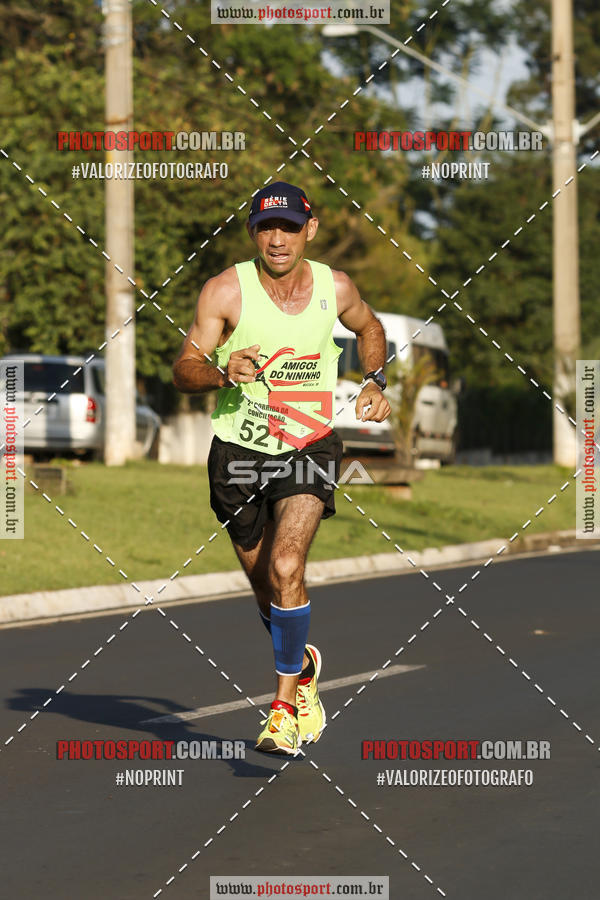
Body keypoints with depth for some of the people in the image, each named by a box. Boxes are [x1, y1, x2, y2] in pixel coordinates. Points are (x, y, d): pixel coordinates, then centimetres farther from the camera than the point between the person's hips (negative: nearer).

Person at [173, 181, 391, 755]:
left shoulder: (334, 288, -3)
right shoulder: (226, 290, -11)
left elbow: (369, 328, 20)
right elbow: (183, 371, -12)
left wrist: (374, 382, 5)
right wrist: (223, 372, -32)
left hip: (311, 449, -1)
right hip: (239, 451, 1)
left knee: (286, 569, -21)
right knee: (265, 586, 13)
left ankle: (286, 699, -8)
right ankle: (302, 665, 43)